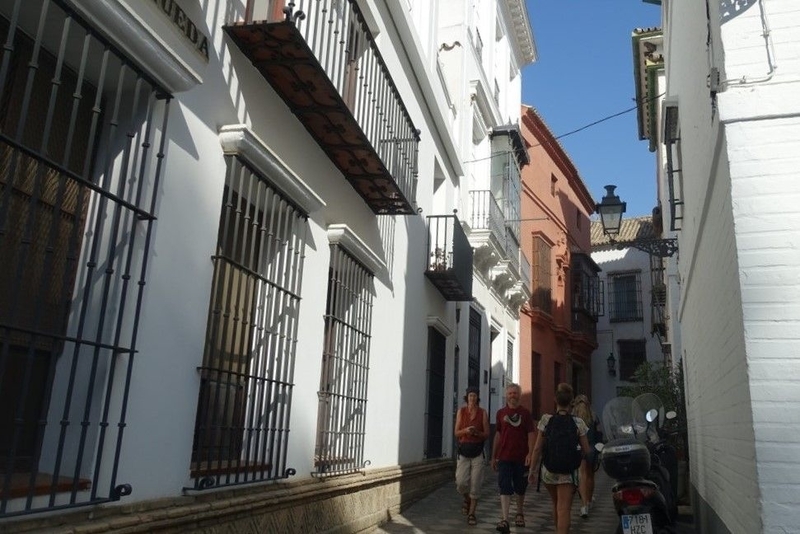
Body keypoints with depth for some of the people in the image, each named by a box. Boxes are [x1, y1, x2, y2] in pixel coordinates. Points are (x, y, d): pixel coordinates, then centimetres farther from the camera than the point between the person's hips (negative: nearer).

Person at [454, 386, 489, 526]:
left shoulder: (483, 412, 1)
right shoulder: (461, 411, 4)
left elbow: (487, 434, 2)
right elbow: (456, 433, 2)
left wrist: (477, 433, -18)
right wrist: (466, 430, -17)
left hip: (477, 451, -1)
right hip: (463, 450, 1)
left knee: (475, 484, -3)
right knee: (461, 482, -5)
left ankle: (471, 513, 9)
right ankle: (467, 500, 27)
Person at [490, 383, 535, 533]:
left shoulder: (525, 413, 2)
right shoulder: (501, 413, 6)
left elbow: (531, 434, -1)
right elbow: (498, 435, 11)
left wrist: (530, 453, -13)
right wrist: (493, 457, 12)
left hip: (521, 457, 0)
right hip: (504, 457, 0)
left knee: (520, 488, 14)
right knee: (505, 488, -8)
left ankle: (519, 514, 34)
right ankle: (504, 520, -12)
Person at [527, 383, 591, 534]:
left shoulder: (546, 420, -5)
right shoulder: (578, 423, -7)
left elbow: (537, 449, -4)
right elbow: (587, 451, -3)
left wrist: (532, 470, 4)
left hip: (548, 471, 2)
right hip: (568, 472, -2)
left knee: (556, 506, 23)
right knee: (564, 510, -2)